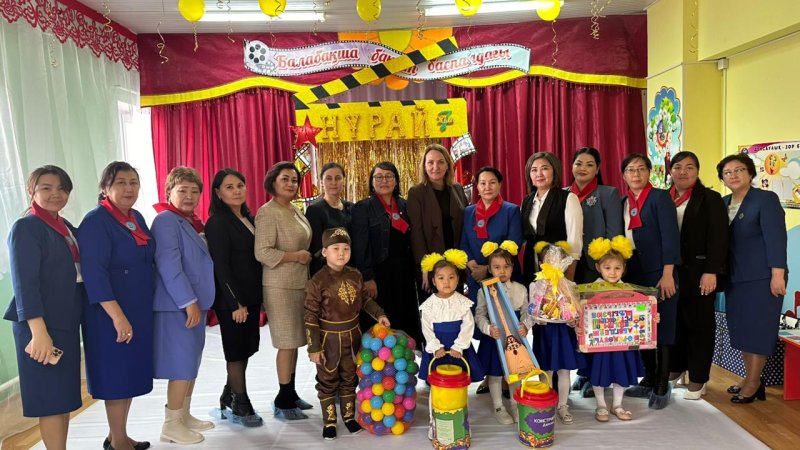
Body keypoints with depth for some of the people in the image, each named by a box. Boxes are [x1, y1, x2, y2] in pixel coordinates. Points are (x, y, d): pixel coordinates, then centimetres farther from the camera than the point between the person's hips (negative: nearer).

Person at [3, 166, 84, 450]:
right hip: (42, 326, -7)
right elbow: (24, 283, -17)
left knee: (64, 395, 13)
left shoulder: (69, 229, 13)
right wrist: (39, 331, -23)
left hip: (67, 323, 7)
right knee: (51, 398, -1)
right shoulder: (26, 228, -10)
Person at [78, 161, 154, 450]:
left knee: (132, 373, 15)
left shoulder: (137, 218, 10)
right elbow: (94, 273, -21)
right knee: (117, 375, 2)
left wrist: (148, 305, 14)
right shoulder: (96, 221, -13)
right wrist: (117, 315, -26)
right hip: (112, 315, -8)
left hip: (140, 311, 8)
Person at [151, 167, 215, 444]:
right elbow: (168, 265, -21)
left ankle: (184, 415, 26)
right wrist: (189, 301, -21)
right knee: (182, 363, -5)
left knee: (192, 362, 14)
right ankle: (171, 425, 7)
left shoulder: (191, 222, 16)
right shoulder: (166, 221, -13)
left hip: (195, 302, 9)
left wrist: (199, 301, 17)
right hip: (176, 305, -9)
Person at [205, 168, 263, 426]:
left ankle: (228, 401, 28)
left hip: (251, 295, 8)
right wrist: (236, 303, -19)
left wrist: (258, 296, 10)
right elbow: (220, 266, -17)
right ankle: (241, 406, 18)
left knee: (246, 348, 14)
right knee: (237, 350, 4)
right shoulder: (217, 223, -13)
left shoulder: (248, 218, 11)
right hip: (231, 298, -8)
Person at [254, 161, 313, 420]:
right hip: (280, 286, -8)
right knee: (287, 342, -2)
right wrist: (297, 256, -15)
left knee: (294, 340, 13)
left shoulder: (294, 210, 13)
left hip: (300, 283, 8)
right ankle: (282, 402, 11)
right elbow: (262, 253, -20)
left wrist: (307, 257, 8)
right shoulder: (268, 213, -13)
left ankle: (290, 393, 25)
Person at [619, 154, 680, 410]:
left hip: (658, 273, -6)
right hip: (633, 273, 6)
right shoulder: (623, 203, 11)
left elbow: (670, 236, -13)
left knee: (661, 328, 1)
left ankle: (662, 386, 12)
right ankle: (648, 380, 23)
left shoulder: (660, 197, -7)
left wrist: (667, 275, -19)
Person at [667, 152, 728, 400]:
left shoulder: (710, 199, -2)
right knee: (674, 322, 10)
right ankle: (675, 367, 28)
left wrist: (711, 272, -17)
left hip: (698, 273, -3)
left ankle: (698, 378, 16)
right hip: (669, 272, 4)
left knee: (699, 324, 5)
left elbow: (718, 238, -9)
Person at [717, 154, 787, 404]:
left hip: (761, 277, -6)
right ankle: (750, 378, 24)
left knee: (758, 328, -1)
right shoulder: (723, 203, 10)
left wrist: (777, 274, -20)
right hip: (735, 278, 6)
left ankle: (753, 383, 10)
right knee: (740, 328, 11)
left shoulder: (766, 199, -8)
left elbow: (776, 238, -14)